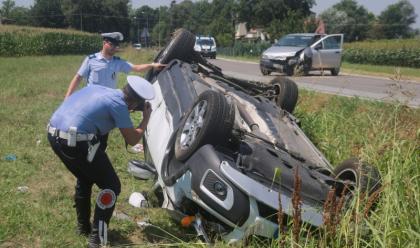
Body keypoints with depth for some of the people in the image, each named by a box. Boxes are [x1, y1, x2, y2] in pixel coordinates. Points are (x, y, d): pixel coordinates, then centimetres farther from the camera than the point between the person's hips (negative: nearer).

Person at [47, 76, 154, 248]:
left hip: (54, 135, 9)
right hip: (76, 141, -9)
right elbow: (132, 140, 3)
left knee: (84, 179, 30)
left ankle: (83, 226, 40)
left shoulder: (99, 89, 16)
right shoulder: (118, 104, -5)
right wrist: (146, 118, 16)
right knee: (111, 186, 6)